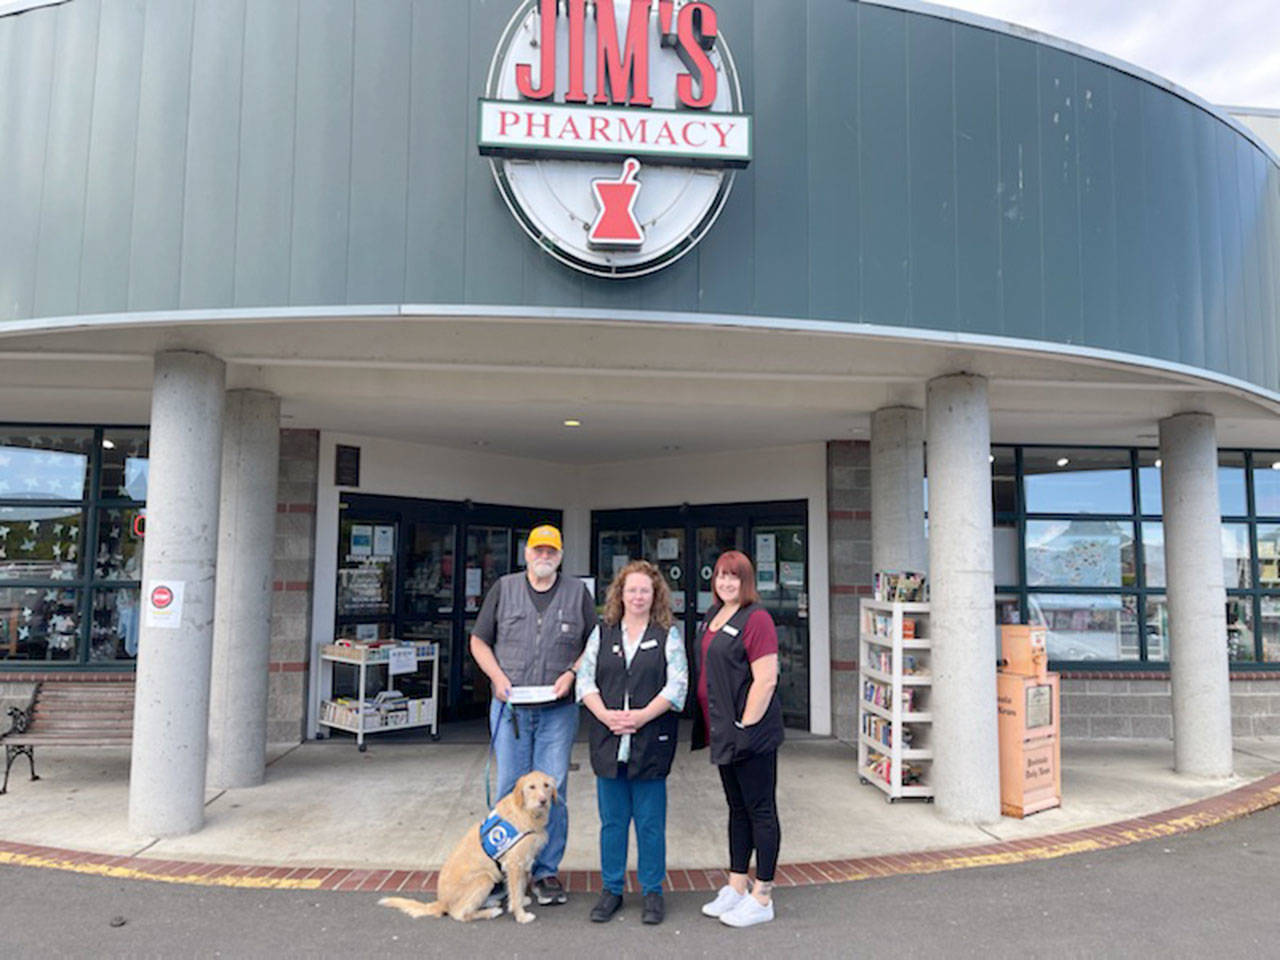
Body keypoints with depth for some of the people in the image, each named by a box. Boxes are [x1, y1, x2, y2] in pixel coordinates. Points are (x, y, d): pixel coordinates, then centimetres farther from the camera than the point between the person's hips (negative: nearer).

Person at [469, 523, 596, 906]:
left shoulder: (578, 592, 7)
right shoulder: (503, 589, 7)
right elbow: (479, 641, 9)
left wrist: (571, 673, -8)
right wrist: (497, 676, -5)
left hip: (558, 709, 0)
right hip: (510, 706, 1)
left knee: (552, 791, 1)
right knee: (510, 788, 6)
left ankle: (546, 871, 15)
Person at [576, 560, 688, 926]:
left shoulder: (668, 635, 3)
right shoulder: (602, 633, 9)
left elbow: (677, 685, -5)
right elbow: (585, 680, 5)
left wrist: (642, 716, -15)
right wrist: (607, 715, -10)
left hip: (651, 741, -2)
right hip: (608, 741, 2)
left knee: (650, 821, 6)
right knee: (612, 820, 11)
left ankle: (652, 892, 20)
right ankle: (611, 889, 24)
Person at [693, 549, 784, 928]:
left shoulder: (756, 619, -15)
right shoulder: (712, 618, 12)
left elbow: (766, 680, -19)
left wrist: (745, 726, -18)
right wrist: (712, 728, 14)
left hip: (751, 733, -9)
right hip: (723, 733, 9)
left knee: (760, 810, 3)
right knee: (737, 809, 17)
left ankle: (762, 898, 13)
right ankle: (736, 887, 28)